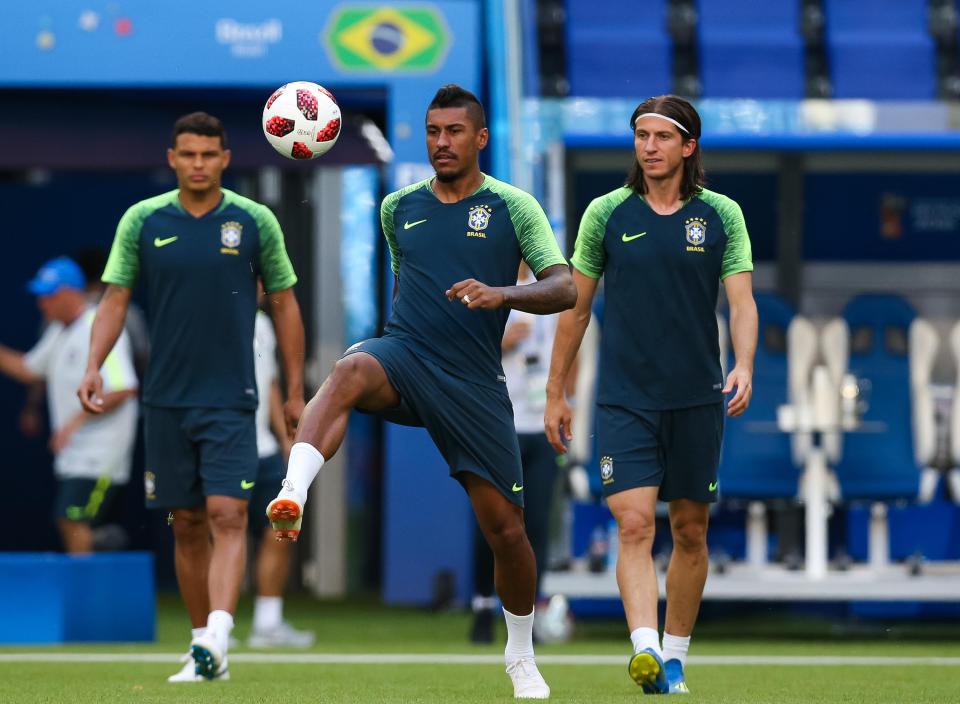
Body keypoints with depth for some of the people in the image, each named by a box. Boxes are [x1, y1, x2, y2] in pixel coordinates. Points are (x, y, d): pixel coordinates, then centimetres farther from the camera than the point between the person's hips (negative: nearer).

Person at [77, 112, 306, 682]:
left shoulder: (255, 221, -1)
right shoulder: (142, 221, 2)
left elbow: (284, 303, 6)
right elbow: (115, 298, 3)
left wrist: (296, 390, 6)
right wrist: (94, 366, -12)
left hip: (231, 400, -2)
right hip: (166, 399, 2)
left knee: (227, 516, -16)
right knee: (187, 525, 8)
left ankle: (214, 638, -27)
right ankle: (204, 650, 16)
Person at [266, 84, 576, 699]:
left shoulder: (514, 207, 1)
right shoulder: (398, 207, 12)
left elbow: (565, 289, -6)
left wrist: (502, 294, -23)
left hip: (475, 383, -1)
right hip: (403, 356, 1)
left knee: (505, 525, 1)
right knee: (350, 372, -37)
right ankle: (292, 497, -56)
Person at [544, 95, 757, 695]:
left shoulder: (721, 215, 2)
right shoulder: (607, 213, 3)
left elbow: (741, 300, -4)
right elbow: (576, 306, 9)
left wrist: (744, 366, -22)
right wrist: (555, 392, 10)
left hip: (698, 398, 1)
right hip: (625, 398, -1)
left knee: (691, 531, 8)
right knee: (634, 523, -15)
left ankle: (675, 656, 21)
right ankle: (645, 651, -28)